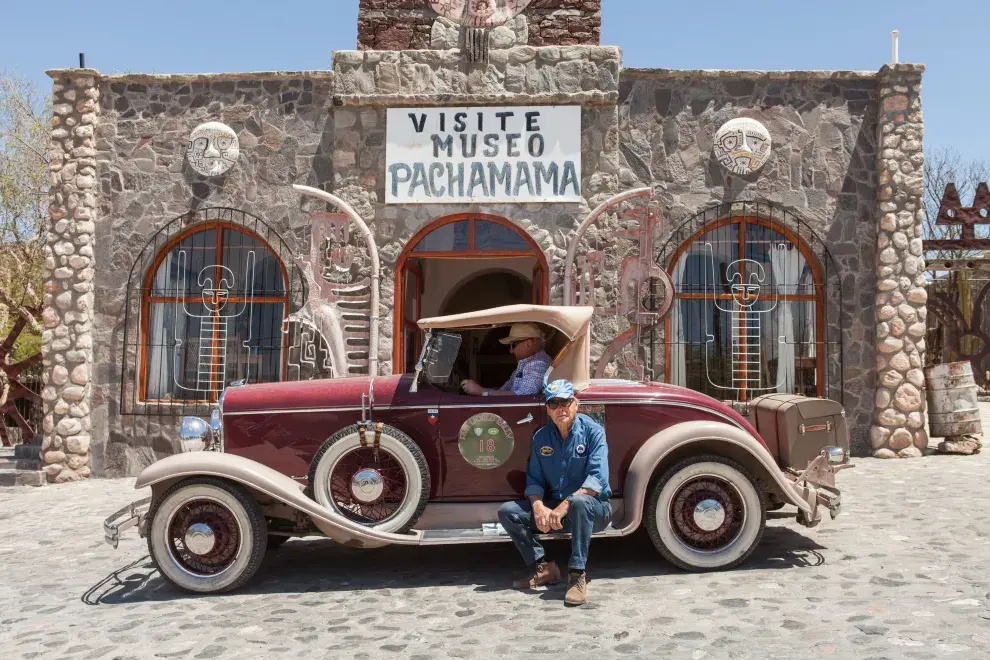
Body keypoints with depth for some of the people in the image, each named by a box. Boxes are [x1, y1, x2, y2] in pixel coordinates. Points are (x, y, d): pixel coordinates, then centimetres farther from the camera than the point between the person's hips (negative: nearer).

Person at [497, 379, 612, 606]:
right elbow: (534, 479, 2)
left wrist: (565, 506, -31)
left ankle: (577, 575, -30)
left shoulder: (592, 431, -11)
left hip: (593, 510, -5)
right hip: (553, 509, 5)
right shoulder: (541, 437, 5)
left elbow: (598, 478, -21)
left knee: (579, 502, -39)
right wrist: (538, 506, -20)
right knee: (507, 512, -9)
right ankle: (542, 567, -8)